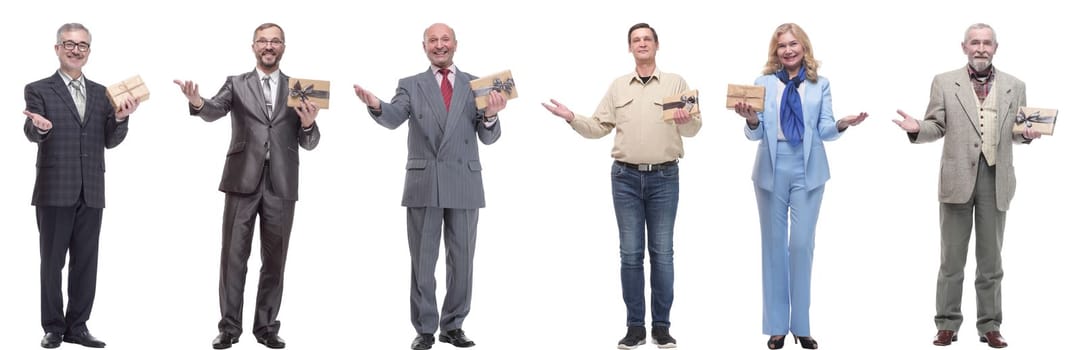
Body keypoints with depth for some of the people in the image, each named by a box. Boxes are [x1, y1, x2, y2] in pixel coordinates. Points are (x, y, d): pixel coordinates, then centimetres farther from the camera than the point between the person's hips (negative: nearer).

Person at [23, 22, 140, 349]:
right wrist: (39, 126, -36)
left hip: (91, 192, 4)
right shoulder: (39, 90, 0)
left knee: (86, 262, 7)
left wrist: (120, 118, -12)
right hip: (55, 191, -4)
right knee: (52, 262, 4)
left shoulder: (101, 93, 13)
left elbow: (110, 142, 8)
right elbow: (32, 134, -13)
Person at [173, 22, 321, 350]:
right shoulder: (236, 84, 7)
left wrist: (309, 124, -16)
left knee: (274, 261, 7)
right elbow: (215, 110, -13)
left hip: (281, 186, 1)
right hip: (243, 181, -1)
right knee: (233, 257, 1)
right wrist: (198, 102, -36)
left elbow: (309, 143, 7)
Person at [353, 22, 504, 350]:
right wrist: (376, 105, -36)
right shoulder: (411, 85, 5)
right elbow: (393, 118, -13)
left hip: (464, 184, 1)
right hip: (424, 184, -1)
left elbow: (488, 137, 2)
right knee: (422, 261, 4)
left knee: (461, 259, 8)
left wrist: (491, 115, -20)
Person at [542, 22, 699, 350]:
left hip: (664, 177, -2)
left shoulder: (676, 83, 3)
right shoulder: (618, 86, 10)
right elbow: (599, 127, 8)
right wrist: (572, 118, -8)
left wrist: (687, 119, -25)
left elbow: (694, 128, -2)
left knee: (661, 252, 2)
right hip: (626, 177, 2)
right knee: (630, 253, 2)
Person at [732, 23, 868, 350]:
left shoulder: (820, 84, 5)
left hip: (807, 170, 0)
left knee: (802, 244, -3)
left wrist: (842, 125, -21)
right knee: (774, 244, 5)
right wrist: (751, 119, -23)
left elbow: (825, 130, -1)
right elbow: (756, 133, -1)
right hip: (772, 169, 1)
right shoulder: (763, 83, 5)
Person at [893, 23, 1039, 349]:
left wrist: (1027, 133, -9)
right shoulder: (944, 83, 4)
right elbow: (937, 127, 4)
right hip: (958, 177, -1)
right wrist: (917, 128, -17)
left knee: (991, 260, 8)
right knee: (952, 259, 4)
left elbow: (1015, 131, 13)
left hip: (996, 178, 1)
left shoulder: (1014, 86, 8)